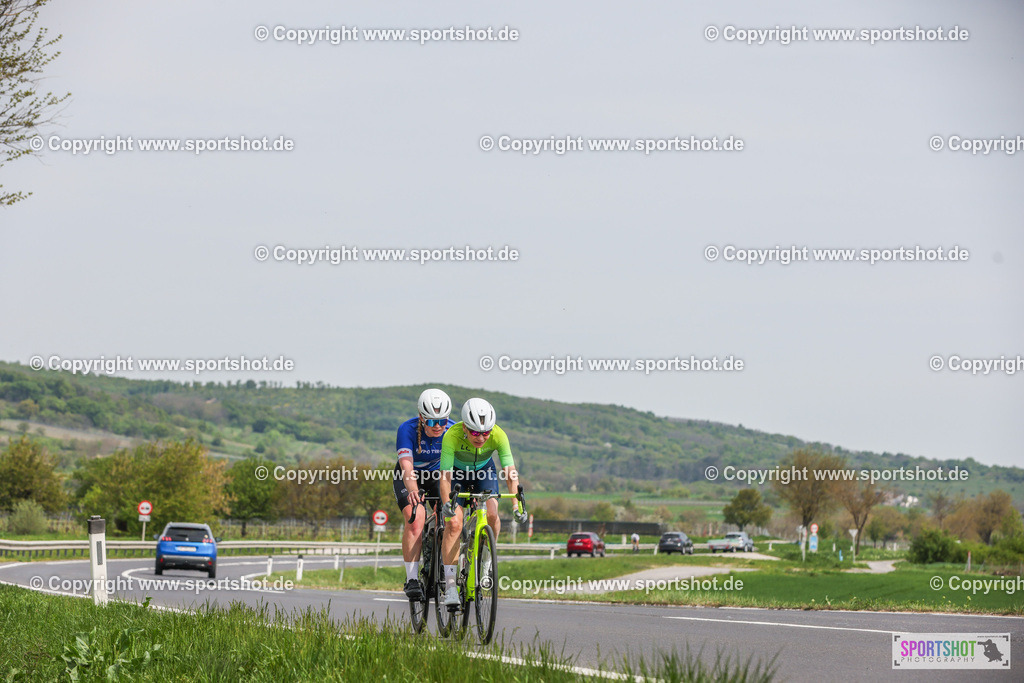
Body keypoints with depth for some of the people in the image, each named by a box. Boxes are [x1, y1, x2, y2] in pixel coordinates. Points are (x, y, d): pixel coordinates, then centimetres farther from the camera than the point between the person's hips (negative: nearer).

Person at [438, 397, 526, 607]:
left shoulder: (498, 435, -31)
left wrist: (517, 505, -44)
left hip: (483, 471, 2)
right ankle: (450, 584, -17)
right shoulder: (452, 436, -36)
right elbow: (445, 477, -37)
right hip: (456, 472, -2)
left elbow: (510, 472, -31)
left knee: (491, 514, -25)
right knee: (454, 524, -21)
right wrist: (447, 504, -53)